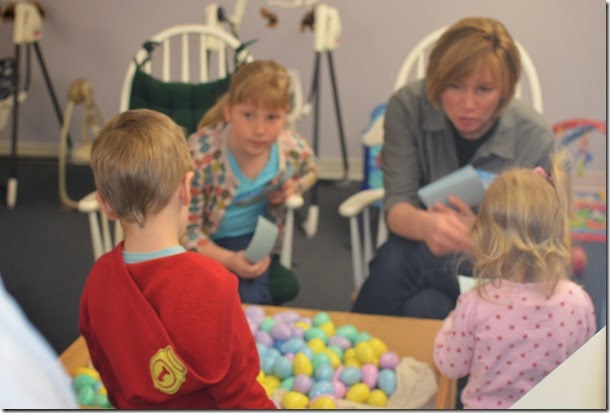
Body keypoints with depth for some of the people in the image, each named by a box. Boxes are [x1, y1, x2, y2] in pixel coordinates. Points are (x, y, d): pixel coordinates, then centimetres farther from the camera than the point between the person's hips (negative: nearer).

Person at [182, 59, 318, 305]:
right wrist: (228, 260, -33)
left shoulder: (293, 149, -17)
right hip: (207, 245, -2)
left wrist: (293, 186, -12)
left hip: (252, 238, 3)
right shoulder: (200, 154, -29)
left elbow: (309, 171, 11)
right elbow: (186, 229, -20)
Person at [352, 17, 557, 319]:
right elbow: (397, 203, -16)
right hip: (421, 246, 2)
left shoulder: (535, 139, -17)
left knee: (425, 308, -32)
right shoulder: (408, 107, -14)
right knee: (392, 263, -34)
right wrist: (424, 224, -42)